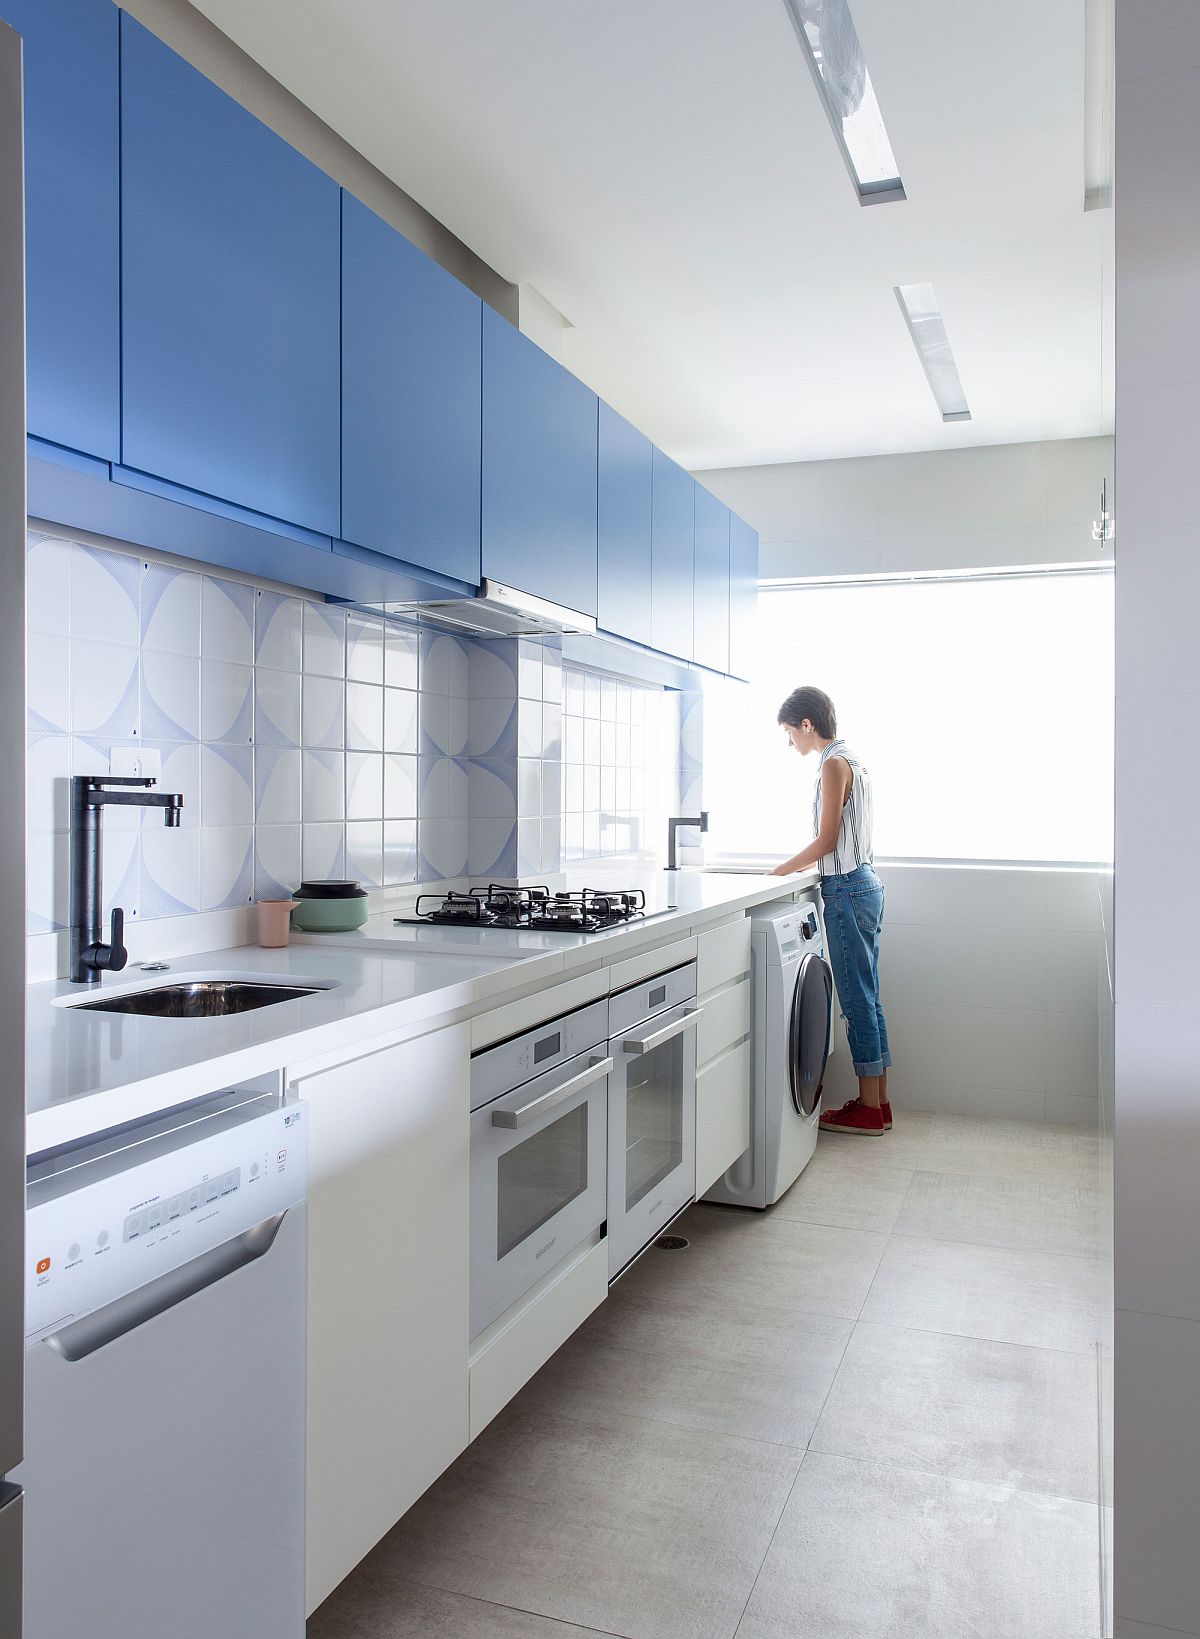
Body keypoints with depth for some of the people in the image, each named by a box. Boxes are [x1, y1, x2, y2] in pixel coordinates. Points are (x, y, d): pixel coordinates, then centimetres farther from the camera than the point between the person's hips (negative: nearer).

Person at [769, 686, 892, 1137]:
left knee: (858, 1000, -2)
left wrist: (779, 871, -7)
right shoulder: (853, 760, 15)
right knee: (866, 998, 13)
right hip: (863, 884, 10)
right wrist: (792, 867, 12)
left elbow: (827, 841, -17)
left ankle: (868, 1110, 6)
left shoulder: (834, 764, -14)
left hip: (847, 892, -10)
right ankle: (878, 1102, 20)